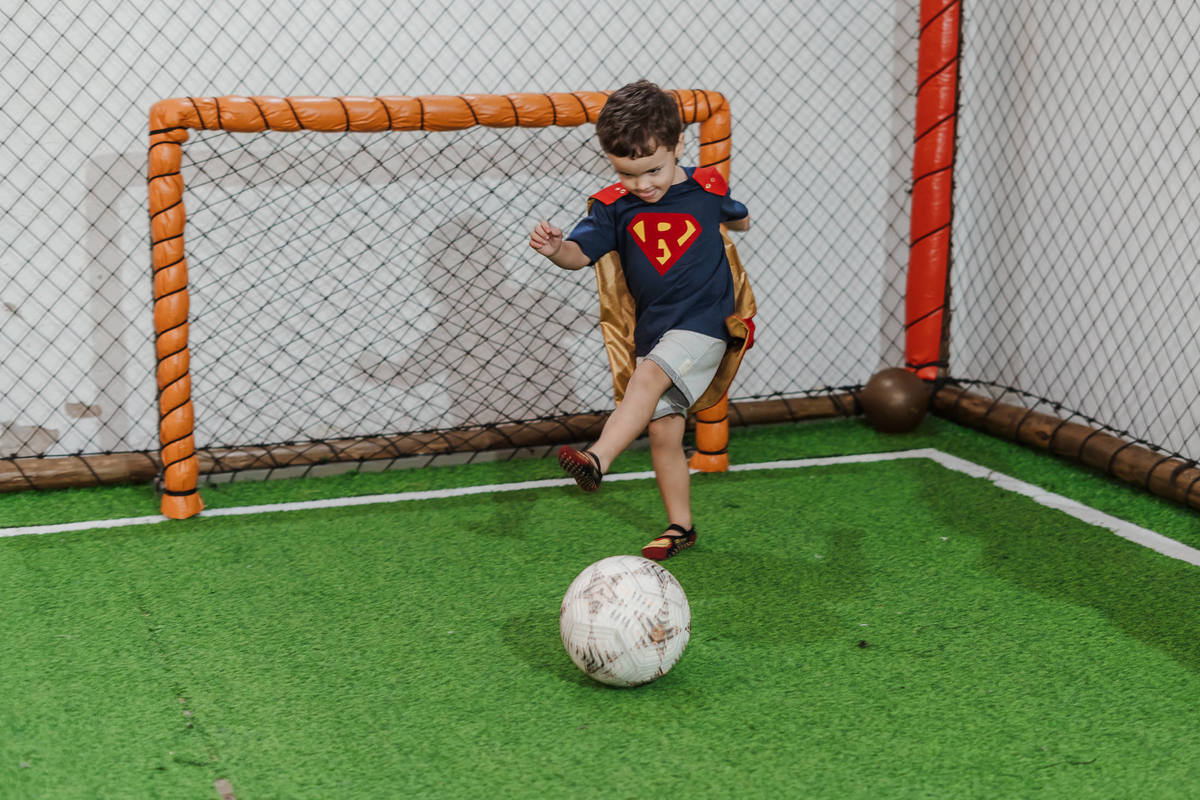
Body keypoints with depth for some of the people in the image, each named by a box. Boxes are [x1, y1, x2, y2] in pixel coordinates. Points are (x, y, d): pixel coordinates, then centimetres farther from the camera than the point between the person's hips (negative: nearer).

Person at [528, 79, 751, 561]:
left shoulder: (706, 189, -2)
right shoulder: (614, 205, 0)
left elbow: (740, 221, 23)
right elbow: (581, 253, -15)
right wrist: (555, 249, -30)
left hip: (703, 324, -4)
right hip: (652, 331, 4)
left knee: (649, 376, -30)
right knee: (663, 430, 5)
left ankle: (597, 459, -42)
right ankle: (679, 526, 18)